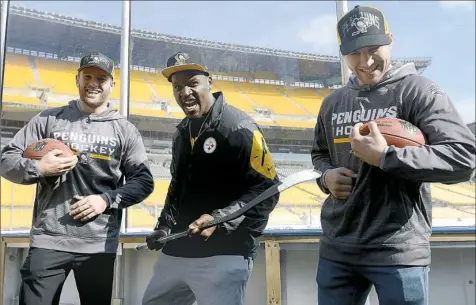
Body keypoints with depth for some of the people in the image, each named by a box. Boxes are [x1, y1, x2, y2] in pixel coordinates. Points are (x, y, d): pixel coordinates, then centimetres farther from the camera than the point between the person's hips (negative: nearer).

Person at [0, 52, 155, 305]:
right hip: (48, 240, 0)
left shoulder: (124, 130, 6)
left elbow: (144, 181, 5)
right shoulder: (49, 119, 8)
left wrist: (107, 199, -10)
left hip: (99, 245, 1)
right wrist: (38, 168, -12)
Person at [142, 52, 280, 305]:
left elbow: (267, 192, -15)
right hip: (176, 251, 8)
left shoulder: (238, 129, -12)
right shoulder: (182, 132, 14)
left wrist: (219, 220, -23)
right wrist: (164, 228, 14)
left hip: (224, 255, -8)